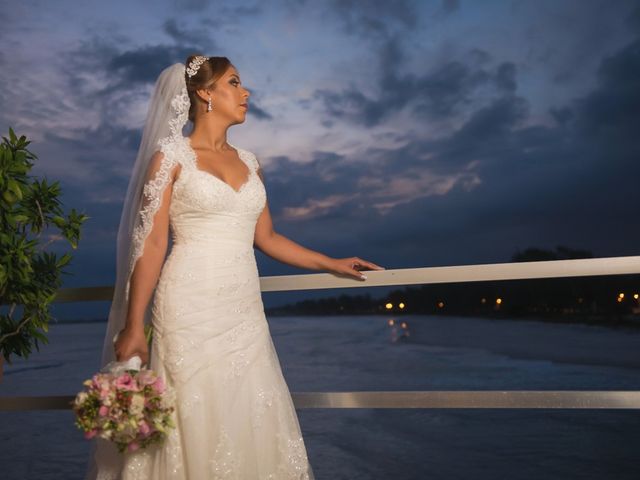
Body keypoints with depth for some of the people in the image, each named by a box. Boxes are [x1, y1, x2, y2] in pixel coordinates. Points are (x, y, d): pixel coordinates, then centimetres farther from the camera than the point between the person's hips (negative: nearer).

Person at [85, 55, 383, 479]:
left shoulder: (249, 163, 14)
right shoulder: (171, 156, -1)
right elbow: (152, 244, -6)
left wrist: (331, 264, 20)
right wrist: (133, 326, -11)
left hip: (245, 310, 5)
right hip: (191, 308, -5)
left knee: (253, 428, 7)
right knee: (197, 427, 1)